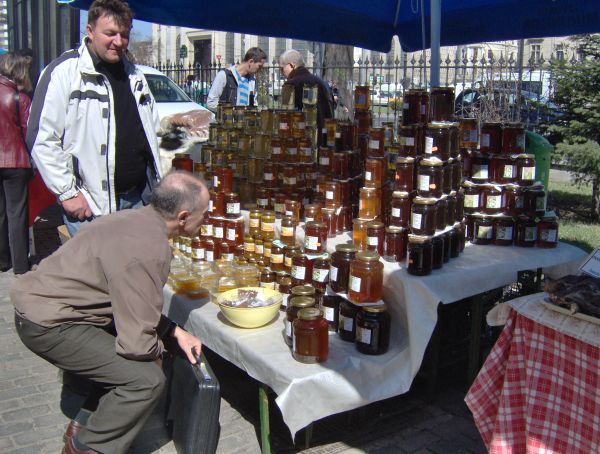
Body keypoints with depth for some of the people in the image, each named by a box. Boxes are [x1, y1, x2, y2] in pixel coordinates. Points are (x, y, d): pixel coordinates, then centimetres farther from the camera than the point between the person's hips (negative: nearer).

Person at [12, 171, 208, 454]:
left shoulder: (139, 219, 2)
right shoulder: (148, 250, -27)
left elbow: (134, 306, 13)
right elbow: (138, 344, -24)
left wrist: (175, 331, 5)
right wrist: (158, 351, -2)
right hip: (48, 324, -10)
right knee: (147, 378, -15)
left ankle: (86, 425, 26)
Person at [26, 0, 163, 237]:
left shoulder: (134, 74, 13)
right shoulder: (64, 72, -9)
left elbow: (152, 128, 22)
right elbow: (41, 139, -13)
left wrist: (156, 182, 15)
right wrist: (67, 193, -13)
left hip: (139, 198, 6)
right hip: (90, 205, -6)